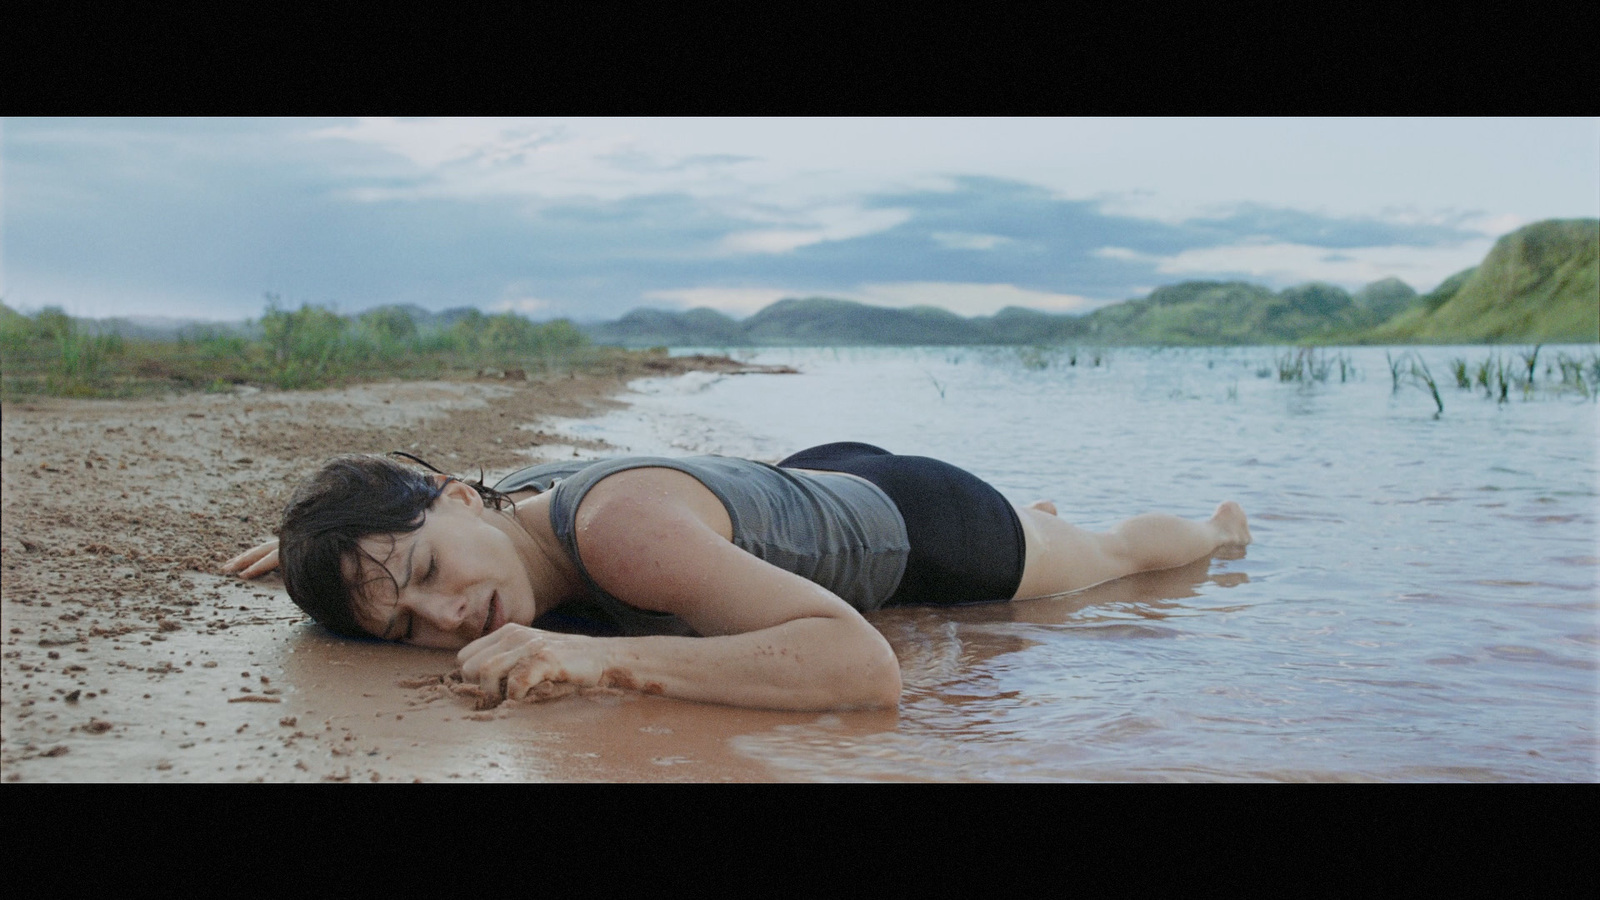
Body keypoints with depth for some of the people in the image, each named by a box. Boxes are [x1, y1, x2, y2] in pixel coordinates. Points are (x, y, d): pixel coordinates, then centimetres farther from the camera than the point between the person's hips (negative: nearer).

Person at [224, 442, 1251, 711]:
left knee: (1108, 556, 29)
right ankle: (1040, 511, 76)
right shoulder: (499, 497, -22)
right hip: (807, 482, 6)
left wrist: (605, 657, -61)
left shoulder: (623, 531, -47)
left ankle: (1221, 526, 61)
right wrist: (317, 535, -8)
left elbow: (868, 665, -57)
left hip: (914, 516, -6)